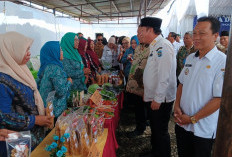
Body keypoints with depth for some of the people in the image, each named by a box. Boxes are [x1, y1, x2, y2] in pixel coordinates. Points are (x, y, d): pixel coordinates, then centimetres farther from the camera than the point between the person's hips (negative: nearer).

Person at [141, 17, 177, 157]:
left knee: (161, 131, 5)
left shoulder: (163, 46, -19)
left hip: (162, 99, -10)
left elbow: (164, 76, -25)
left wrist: (158, 99, -22)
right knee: (154, 127, 23)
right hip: (155, 97, 10)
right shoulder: (155, 46, 13)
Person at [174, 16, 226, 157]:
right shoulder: (190, 58, 4)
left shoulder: (223, 62, -16)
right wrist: (177, 107, -3)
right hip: (182, 124, 6)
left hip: (203, 130, -5)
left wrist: (192, 119, -15)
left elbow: (219, 99, -19)